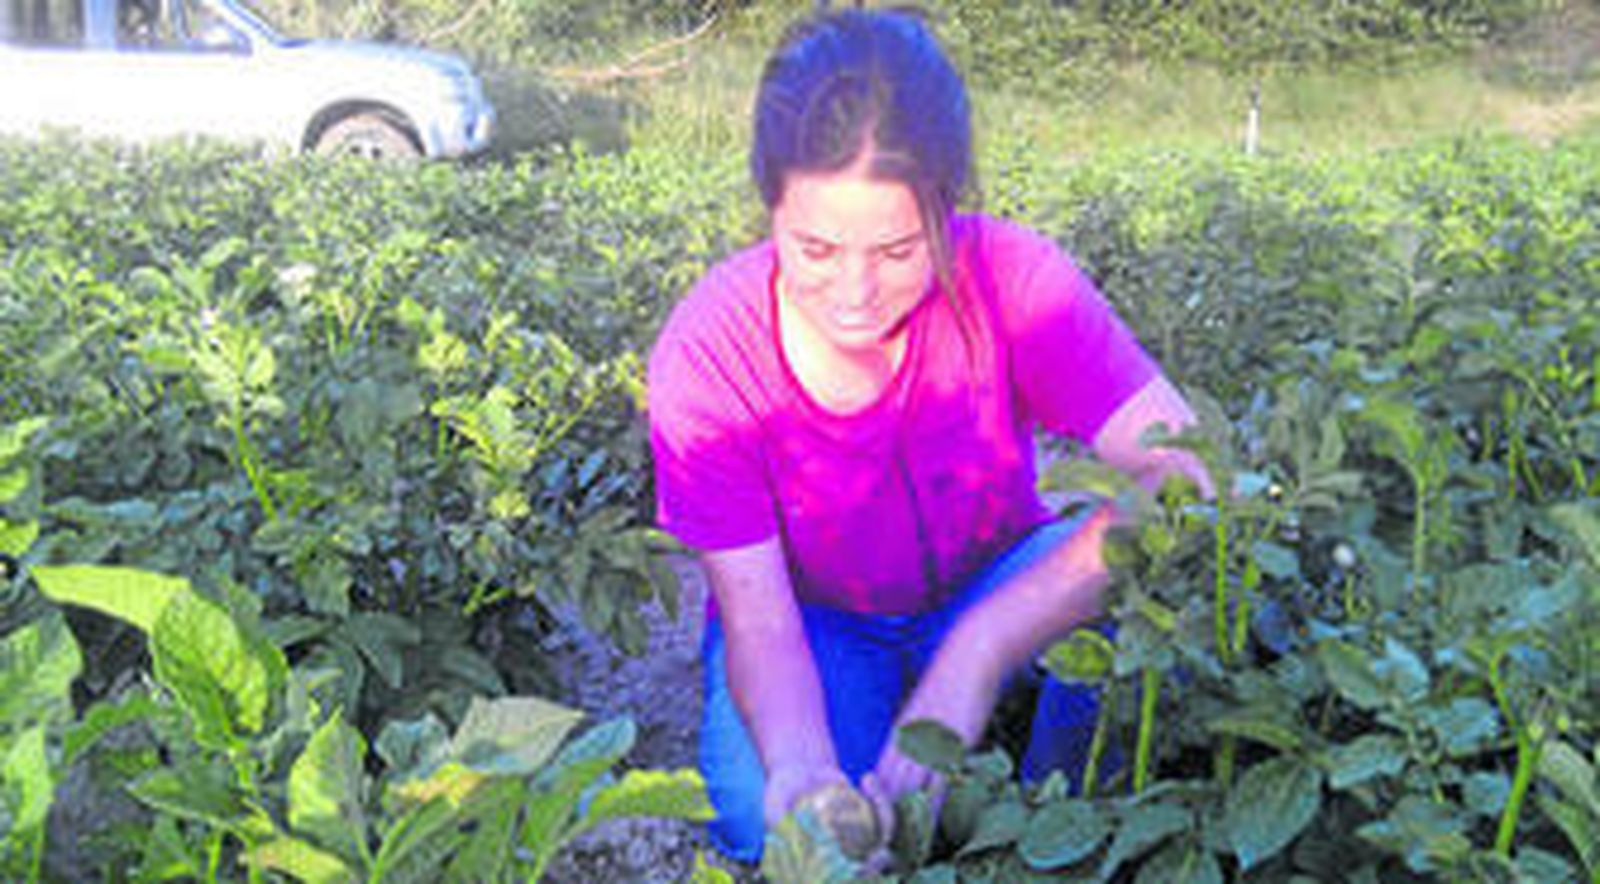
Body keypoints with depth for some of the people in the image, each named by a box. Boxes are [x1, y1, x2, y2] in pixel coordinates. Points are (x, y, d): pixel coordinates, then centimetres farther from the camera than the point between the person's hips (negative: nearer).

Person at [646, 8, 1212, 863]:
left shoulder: (1009, 277, -25)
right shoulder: (706, 350, -24)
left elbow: (1181, 468, -35)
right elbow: (758, 617, -25)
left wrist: (976, 651, -46)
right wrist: (800, 769, -48)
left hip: (993, 590, 1)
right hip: (817, 622, -1)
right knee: (764, 820, -32)